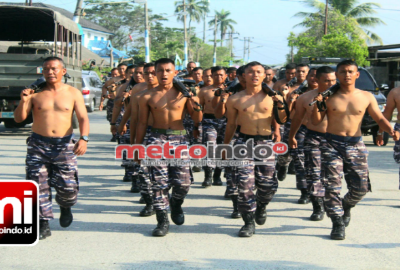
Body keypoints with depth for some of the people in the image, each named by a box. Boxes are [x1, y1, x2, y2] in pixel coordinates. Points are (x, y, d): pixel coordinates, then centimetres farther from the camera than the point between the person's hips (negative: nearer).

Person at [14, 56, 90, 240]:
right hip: (38, 144, 0)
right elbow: (19, 118, 3)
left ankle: (65, 207, 32)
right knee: (38, 185, -5)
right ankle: (43, 224, 7)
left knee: (68, 186, -3)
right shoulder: (35, 93, 4)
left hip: (65, 145, 0)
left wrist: (84, 138, -18)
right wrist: (23, 101, -16)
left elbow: (83, 118, 0)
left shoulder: (73, 93, 5)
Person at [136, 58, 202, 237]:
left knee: (183, 182, -6)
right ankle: (162, 221, 8)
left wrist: (197, 107, -10)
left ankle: (176, 204, 27)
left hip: (179, 138, 0)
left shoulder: (183, 94, 5)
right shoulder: (148, 97, 3)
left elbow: (197, 120, 11)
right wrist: (138, 147, 9)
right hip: (157, 138, 0)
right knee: (159, 182, -3)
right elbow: (142, 123, 10)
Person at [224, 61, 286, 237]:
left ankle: (261, 206, 34)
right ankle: (248, 222, 8)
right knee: (245, 185, -6)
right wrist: (225, 147, 17)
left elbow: (282, 120, 7)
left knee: (268, 184, 0)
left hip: (266, 143, 1)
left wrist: (281, 104, -12)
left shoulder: (271, 97, 5)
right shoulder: (235, 100, 4)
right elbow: (231, 125, 14)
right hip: (244, 142, -1)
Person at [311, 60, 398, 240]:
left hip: (356, 146, 2)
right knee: (332, 186, -8)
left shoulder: (366, 97, 6)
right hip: (332, 145, -2)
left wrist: (391, 131, -11)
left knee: (361, 187, 0)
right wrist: (317, 105, -16)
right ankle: (338, 223, 4)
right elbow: (316, 122, 2)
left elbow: (380, 119, 8)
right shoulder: (329, 96, 1)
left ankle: (346, 206, 33)